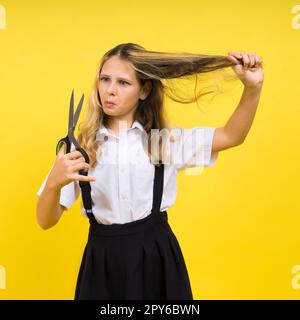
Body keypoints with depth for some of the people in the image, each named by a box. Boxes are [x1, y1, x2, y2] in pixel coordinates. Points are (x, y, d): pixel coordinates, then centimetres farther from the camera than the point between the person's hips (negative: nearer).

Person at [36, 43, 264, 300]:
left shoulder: (164, 140, 3)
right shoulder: (80, 147, 0)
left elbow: (231, 136, -3)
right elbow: (46, 221, -4)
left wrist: (253, 88, -19)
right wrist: (54, 182, -24)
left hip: (156, 256, 0)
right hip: (103, 260, 0)